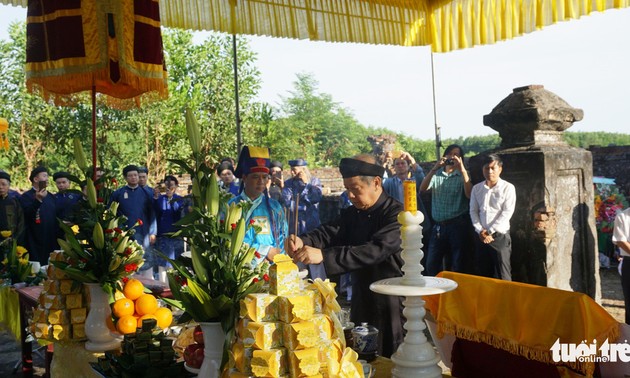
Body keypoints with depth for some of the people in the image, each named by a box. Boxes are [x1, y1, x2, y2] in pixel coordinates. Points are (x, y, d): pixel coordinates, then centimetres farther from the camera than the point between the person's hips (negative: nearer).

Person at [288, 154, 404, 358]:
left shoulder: (397, 214, -19)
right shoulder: (352, 213, 5)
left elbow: (375, 250, -32)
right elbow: (328, 232, -9)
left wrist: (323, 255, -39)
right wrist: (303, 241, -31)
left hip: (391, 304, -7)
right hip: (361, 301, 7)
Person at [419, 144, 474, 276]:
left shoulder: (463, 175, 4)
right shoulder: (436, 174, 9)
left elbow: (469, 195, -13)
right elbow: (423, 189, -7)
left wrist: (462, 170, -18)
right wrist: (434, 168, -16)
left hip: (458, 224, -3)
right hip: (438, 225, 3)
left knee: (459, 266, 3)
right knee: (432, 265, 8)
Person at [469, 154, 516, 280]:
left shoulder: (508, 188, -4)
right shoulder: (477, 188, 10)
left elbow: (507, 213, -10)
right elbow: (473, 211, 7)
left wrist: (489, 231, -11)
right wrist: (480, 231, -7)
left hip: (500, 236, -4)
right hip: (481, 237, 4)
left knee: (502, 276, -4)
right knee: (483, 274, 8)